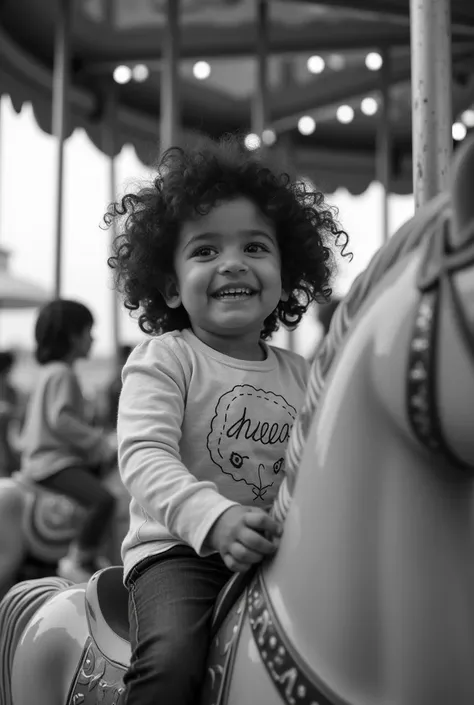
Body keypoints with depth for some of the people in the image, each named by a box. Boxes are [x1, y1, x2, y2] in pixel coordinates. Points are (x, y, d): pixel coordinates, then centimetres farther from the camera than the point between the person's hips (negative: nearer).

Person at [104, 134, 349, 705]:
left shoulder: (299, 374, 13)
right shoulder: (162, 360, -3)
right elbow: (145, 457, -16)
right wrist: (214, 518, -33)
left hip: (281, 554, 5)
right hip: (177, 550, -5)